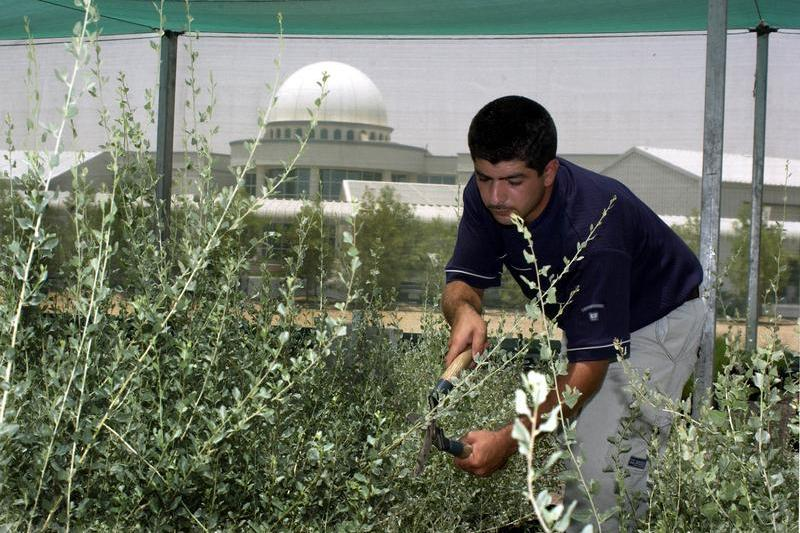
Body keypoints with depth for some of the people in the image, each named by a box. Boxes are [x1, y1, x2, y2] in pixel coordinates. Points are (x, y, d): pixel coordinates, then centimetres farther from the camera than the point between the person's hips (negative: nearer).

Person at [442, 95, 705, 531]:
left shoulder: (592, 230, -38)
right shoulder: (484, 195, -18)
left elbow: (589, 367, -37)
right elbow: (463, 280, -14)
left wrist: (509, 441, -43)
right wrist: (463, 311, -39)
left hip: (656, 319, -6)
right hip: (582, 316, 7)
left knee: (604, 467, -19)